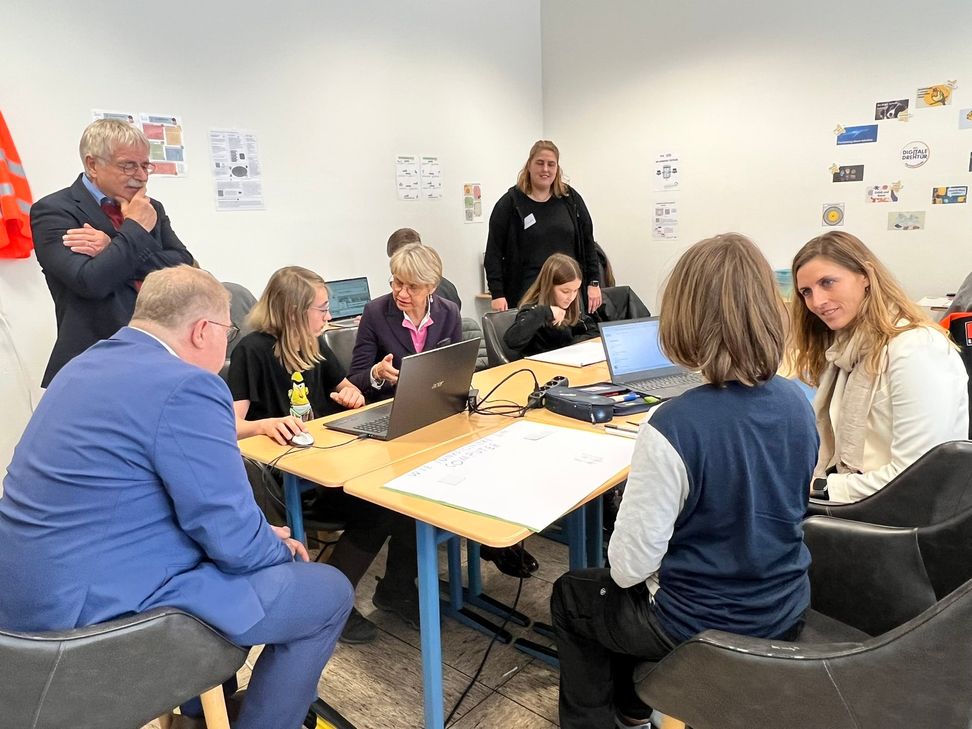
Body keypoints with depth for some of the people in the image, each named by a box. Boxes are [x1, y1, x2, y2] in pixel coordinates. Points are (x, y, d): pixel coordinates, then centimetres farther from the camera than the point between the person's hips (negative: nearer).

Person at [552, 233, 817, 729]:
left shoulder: (674, 425, -32)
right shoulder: (797, 403, -10)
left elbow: (629, 567, -24)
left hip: (705, 626, -6)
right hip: (786, 612, 7)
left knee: (571, 597, 21)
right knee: (629, 591, 32)